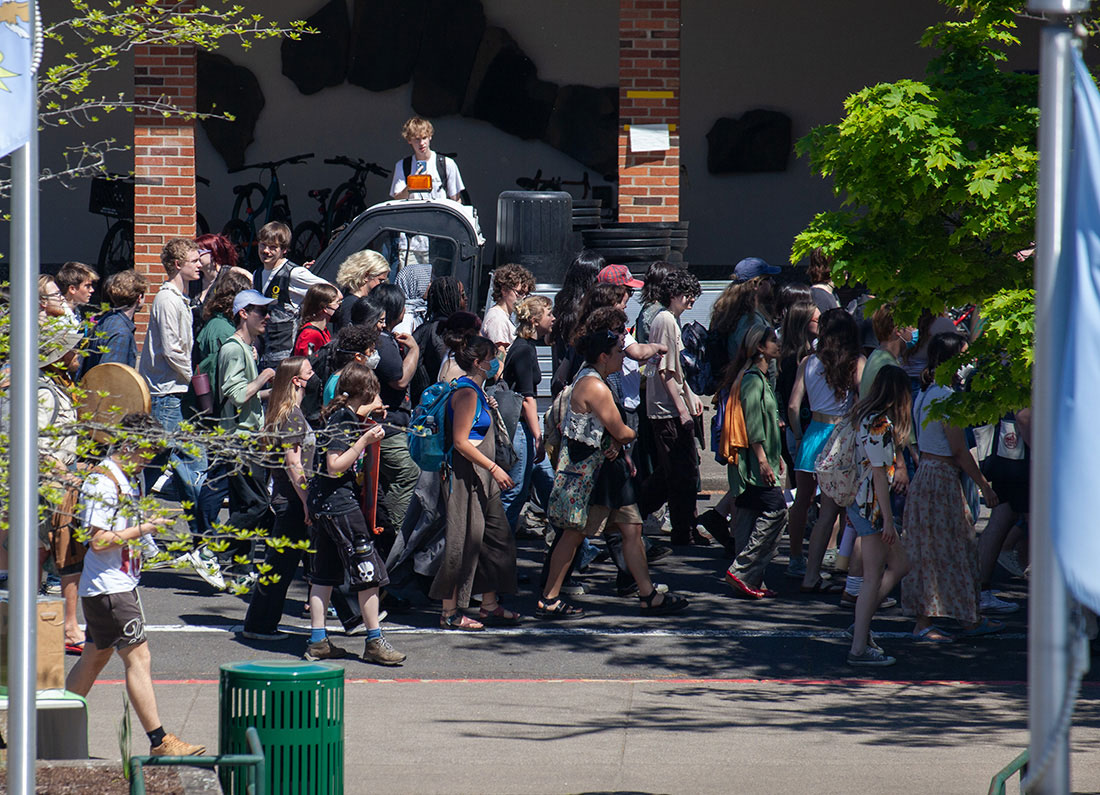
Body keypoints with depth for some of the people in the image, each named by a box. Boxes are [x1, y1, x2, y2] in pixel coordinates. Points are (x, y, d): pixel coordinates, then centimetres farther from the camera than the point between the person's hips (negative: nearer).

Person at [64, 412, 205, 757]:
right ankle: (159, 741, -11)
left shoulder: (129, 479, 14)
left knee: (95, 657, 15)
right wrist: (144, 529, -21)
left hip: (121, 583, 10)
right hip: (109, 589, -10)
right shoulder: (103, 482, -17)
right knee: (138, 658, -10)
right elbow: (98, 541, -23)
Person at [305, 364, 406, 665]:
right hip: (340, 503, -10)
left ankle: (317, 641, 12)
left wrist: (367, 412, 35)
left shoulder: (339, 414, 11)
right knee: (368, 570, -3)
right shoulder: (345, 420, -16)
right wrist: (365, 441, -23)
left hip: (322, 503, 10)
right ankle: (375, 642, 1)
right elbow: (335, 466, -22)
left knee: (325, 572, 11)